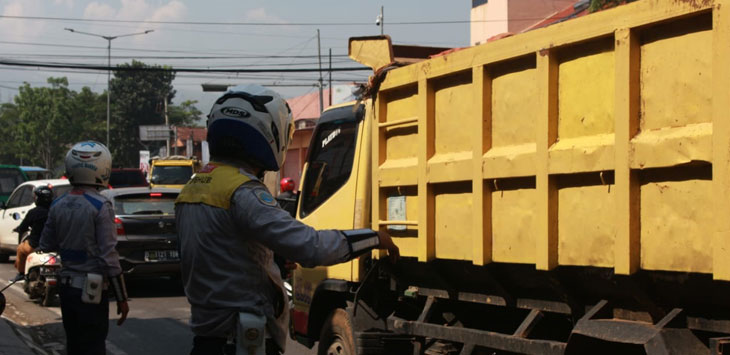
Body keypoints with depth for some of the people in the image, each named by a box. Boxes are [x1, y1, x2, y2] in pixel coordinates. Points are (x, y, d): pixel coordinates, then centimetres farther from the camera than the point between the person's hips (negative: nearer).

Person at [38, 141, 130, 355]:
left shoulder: (58, 206, 2)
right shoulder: (100, 207, -15)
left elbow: (46, 247, 11)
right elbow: (109, 256, -16)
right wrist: (121, 298, -10)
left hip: (66, 287, 6)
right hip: (91, 290, -6)